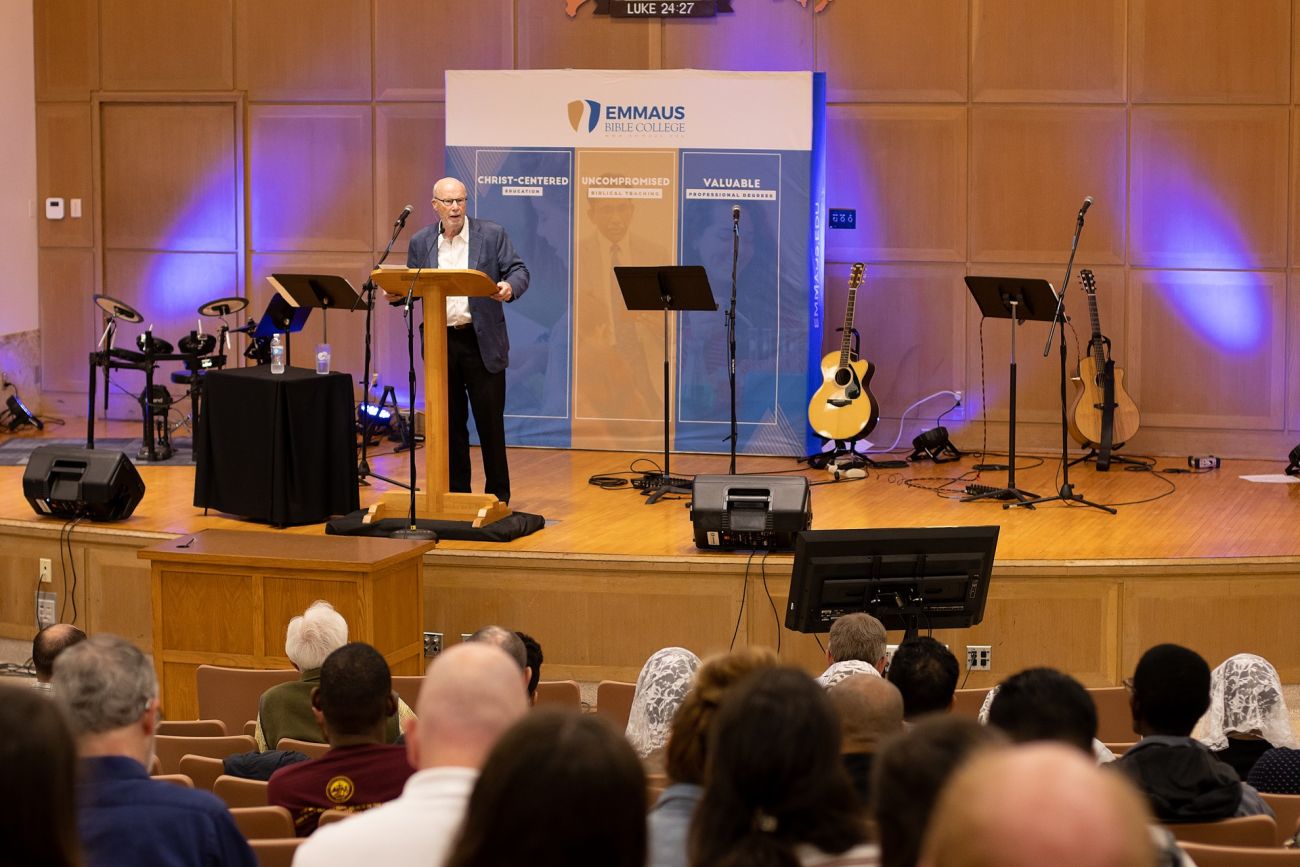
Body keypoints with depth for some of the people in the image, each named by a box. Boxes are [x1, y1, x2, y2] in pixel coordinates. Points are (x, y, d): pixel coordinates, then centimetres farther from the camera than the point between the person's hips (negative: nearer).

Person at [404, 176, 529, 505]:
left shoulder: (492, 235, 0)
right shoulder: (420, 242, 7)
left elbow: (518, 271, -3)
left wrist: (510, 287, -25)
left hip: (482, 341, -2)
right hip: (440, 342, 3)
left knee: (490, 419, 0)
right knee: (450, 421, 8)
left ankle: (498, 494, 8)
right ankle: (456, 491, 16)